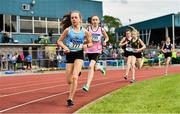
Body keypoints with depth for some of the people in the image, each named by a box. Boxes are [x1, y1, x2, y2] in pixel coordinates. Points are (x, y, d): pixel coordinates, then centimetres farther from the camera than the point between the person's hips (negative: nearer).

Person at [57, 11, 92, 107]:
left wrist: (86, 45, -11)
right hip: (70, 55, 1)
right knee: (69, 81, 3)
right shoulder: (68, 30, -3)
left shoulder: (84, 32, -1)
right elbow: (59, 41, 4)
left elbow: (90, 43, 12)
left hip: (79, 55, -1)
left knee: (74, 77, -17)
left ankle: (70, 99, -7)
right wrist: (65, 47, -15)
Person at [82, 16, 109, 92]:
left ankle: (87, 85, -21)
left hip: (97, 50, -2)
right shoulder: (88, 29, 1)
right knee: (94, 68, 12)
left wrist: (105, 41, -5)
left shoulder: (101, 30, 1)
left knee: (91, 66, -21)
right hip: (89, 50, 3)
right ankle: (101, 68, 50)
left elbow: (107, 37, 16)